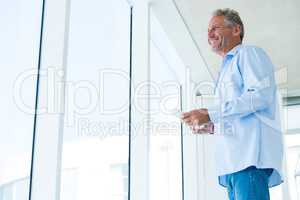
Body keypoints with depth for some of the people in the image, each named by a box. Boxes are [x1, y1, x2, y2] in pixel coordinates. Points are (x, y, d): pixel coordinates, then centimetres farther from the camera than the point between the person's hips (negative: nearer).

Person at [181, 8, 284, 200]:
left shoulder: (249, 53, 6)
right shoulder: (227, 68, 33)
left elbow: (260, 95, -13)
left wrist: (211, 114, -11)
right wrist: (211, 126, 16)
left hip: (251, 156, -9)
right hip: (233, 162, 9)